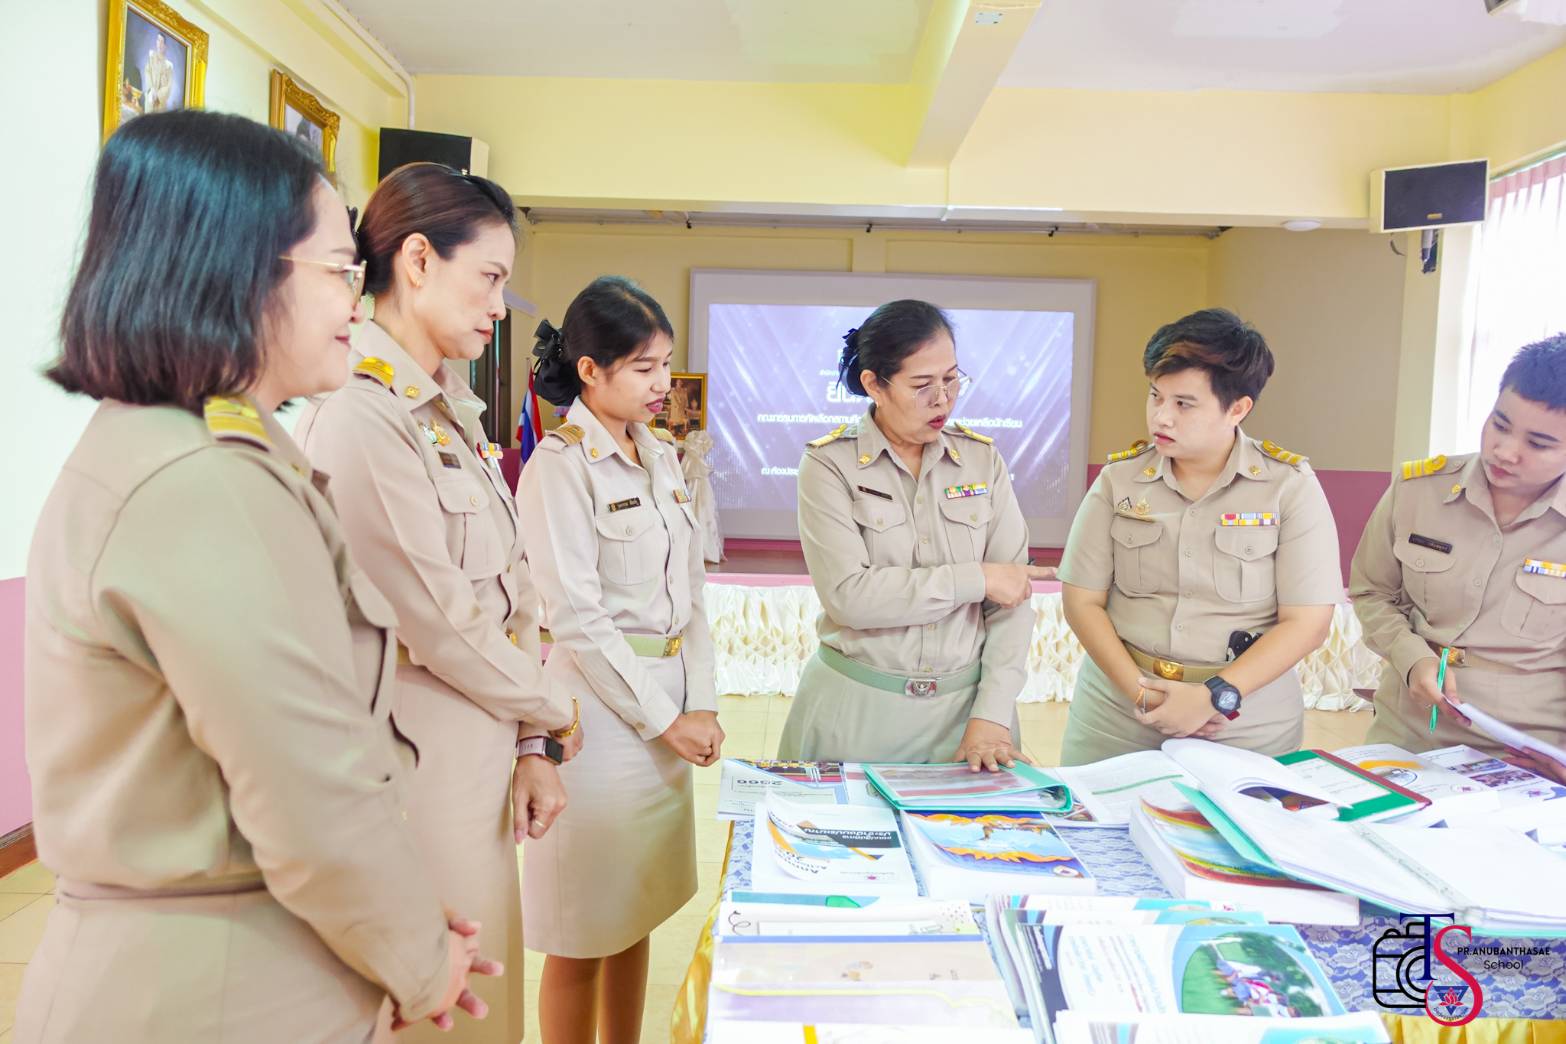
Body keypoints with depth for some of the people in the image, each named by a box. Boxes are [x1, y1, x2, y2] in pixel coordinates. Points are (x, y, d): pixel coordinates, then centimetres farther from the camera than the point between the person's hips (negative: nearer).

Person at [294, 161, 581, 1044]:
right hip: (421, 767, -8)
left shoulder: (455, 411, 9)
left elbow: (512, 590, 8)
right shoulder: (358, 417, -19)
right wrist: (552, 709, -4)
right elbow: (440, 625, -20)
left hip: (483, 757, 8)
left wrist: (530, 748, 4)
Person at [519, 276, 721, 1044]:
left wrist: (701, 702, 2)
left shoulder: (661, 457, 10)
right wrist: (663, 720, -12)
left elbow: (690, 592, 11)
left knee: (638, 914, 18)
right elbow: (578, 618, -15)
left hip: (670, 702, 7)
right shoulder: (560, 465, -11)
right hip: (601, 704, -7)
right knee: (584, 934, 6)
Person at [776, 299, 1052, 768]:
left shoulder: (982, 458, 1)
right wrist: (975, 580, -16)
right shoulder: (829, 464, -7)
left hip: (965, 704, 3)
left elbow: (1012, 596, -2)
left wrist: (992, 715, -9)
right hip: (857, 711, -2)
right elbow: (847, 595, -18)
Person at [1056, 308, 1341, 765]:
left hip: (1247, 721, -1)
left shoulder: (1290, 485, -5)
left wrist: (1215, 697, -17)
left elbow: (1308, 622, -8)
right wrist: (1139, 691, -13)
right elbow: (1082, 601, -1)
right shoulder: (1119, 478, -1)